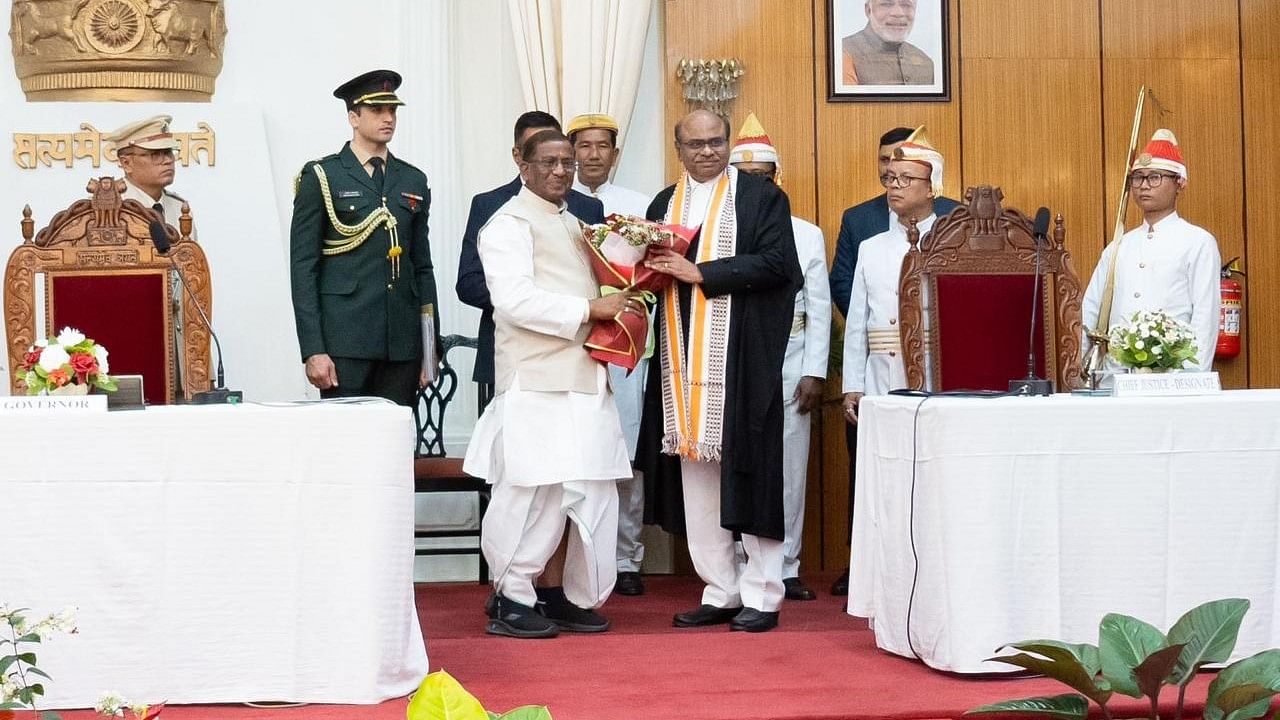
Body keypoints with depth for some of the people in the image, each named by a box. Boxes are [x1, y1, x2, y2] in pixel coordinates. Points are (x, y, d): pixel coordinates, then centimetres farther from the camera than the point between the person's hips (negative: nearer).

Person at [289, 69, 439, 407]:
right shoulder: (321, 177, 2)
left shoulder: (414, 181, 15)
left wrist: (430, 348, 12)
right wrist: (312, 350, -10)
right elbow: (303, 268, -2)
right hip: (345, 341, -4)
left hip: (403, 342, 4)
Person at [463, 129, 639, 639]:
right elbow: (514, 298, -17)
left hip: (584, 380, 8)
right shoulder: (509, 223, -5)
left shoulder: (573, 224, 22)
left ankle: (580, 597, 15)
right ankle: (513, 598, 3)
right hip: (536, 383, -8)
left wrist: (619, 301, 10)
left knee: (593, 492, 7)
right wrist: (589, 309, -18)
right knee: (534, 491, -8)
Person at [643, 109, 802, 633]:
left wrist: (699, 272, -14)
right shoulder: (665, 204, 17)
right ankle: (720, 592, 13)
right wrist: (654, 267, -7)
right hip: (684, 359, 5)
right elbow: (651, 270, 17)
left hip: (742, 357, -5)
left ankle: (761, 594, 4)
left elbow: (776, 262, -10)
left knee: (749, 469, -4)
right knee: (697, 472, 6)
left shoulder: (763, 197, 2)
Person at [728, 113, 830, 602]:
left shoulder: (806, 235, 9)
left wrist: (814, 373, -1)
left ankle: (784, 567, 12)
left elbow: (819, 309, 7)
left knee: (788, 467, 4)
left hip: (787, 366, 2)